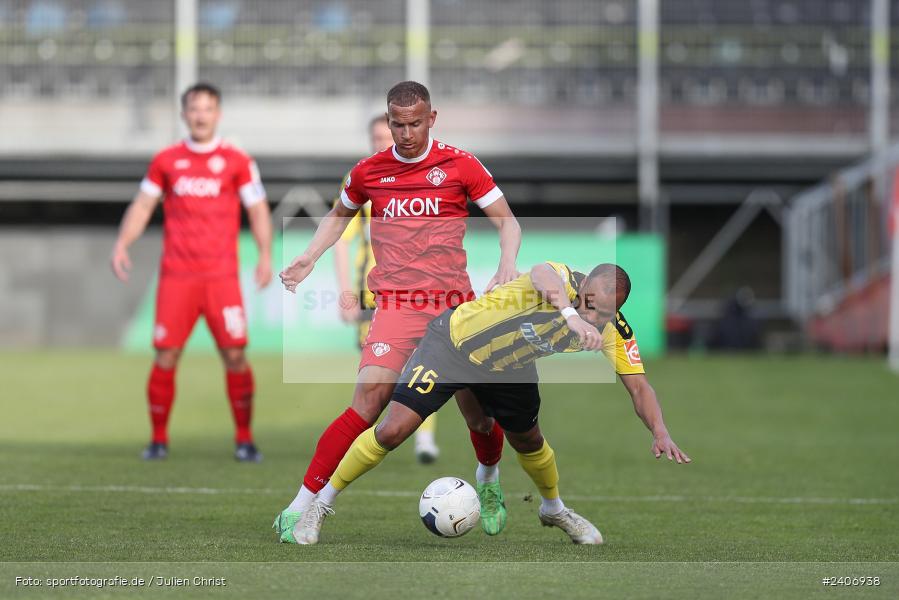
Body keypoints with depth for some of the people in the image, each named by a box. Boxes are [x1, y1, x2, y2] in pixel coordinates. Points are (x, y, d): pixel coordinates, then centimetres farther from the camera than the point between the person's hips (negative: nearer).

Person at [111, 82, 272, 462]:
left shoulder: (236, 161, 5)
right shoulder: (166, 161, 9)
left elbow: (258, 211, 6)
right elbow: (142, 206, 14)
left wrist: (265, 255, -7)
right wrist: (122, 244, -1)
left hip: (222, 275, -1)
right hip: (176, 274, 1)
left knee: (235, 356, -6)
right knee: (165, 356, -3)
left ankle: (244, 438, 5)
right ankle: (158, 438, 8)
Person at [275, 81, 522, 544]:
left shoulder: (460, 165, 1)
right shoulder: (368, 171, 7)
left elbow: (506, 220, 4)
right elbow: (340, 215, 27)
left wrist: (507, 264, -15)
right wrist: (309, 257, 14)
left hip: (454, 303, 1)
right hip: (395, 304, -1)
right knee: (372, 393, -21)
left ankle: (489, 484, 38)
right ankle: (304, 505, -18)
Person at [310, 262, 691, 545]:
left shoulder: (614, 332, -18)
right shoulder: (564, 280, -36)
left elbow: (638, 386, -10)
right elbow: (542, 275, -62)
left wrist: (660, 433, -28)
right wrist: (570, 314, -82)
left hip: (511, 365, 6)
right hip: (453, 343, -6)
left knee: (528, 442, 20)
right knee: (392, 431, -14)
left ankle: (554, 509, 52)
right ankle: (322, 502, 4)